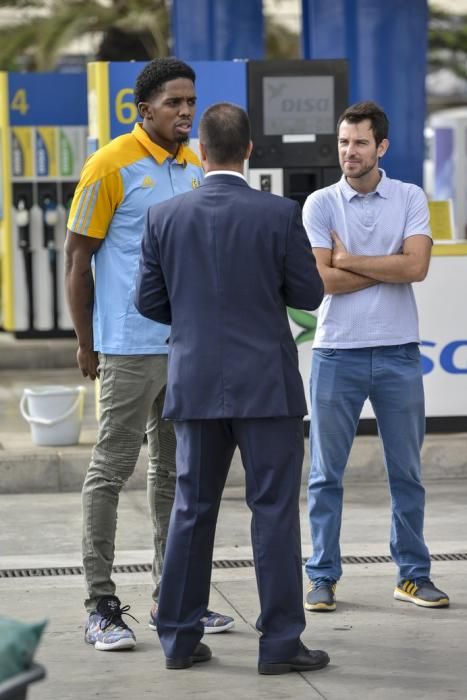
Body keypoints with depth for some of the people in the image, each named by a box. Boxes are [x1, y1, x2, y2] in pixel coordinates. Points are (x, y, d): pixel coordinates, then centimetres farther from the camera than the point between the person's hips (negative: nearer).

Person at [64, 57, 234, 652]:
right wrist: (85, 342, -6)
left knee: (176, 470, 13)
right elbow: (77, 256, -6)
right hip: (131, 349, -7)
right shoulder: (112, 166, -9)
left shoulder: (197, 169, 10)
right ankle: (101, 607, 3)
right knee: (111, 470, -2)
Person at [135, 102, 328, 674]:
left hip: (195, 385, 3)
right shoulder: (279, 214, -10)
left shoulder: (164, 217, -2)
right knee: (274, 511, 2)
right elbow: (309, 294, -4)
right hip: (267, 387, -3)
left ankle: (179, 638, 16)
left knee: (191, 509, 12)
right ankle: (280, 643, 3)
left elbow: (148, 301, 3)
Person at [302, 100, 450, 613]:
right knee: (326, 473, 4)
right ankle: (323, 576, 12)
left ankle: (414, 575, 18)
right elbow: (322, 279, -10)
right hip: (337, 353, -1)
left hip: (398, 353, 1)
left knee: (406, 471, 8)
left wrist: (350, 260, -9)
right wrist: (388, 268, -8)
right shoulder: (320, 204, 1)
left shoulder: (410, 199, 2)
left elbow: (416, 266, -12)